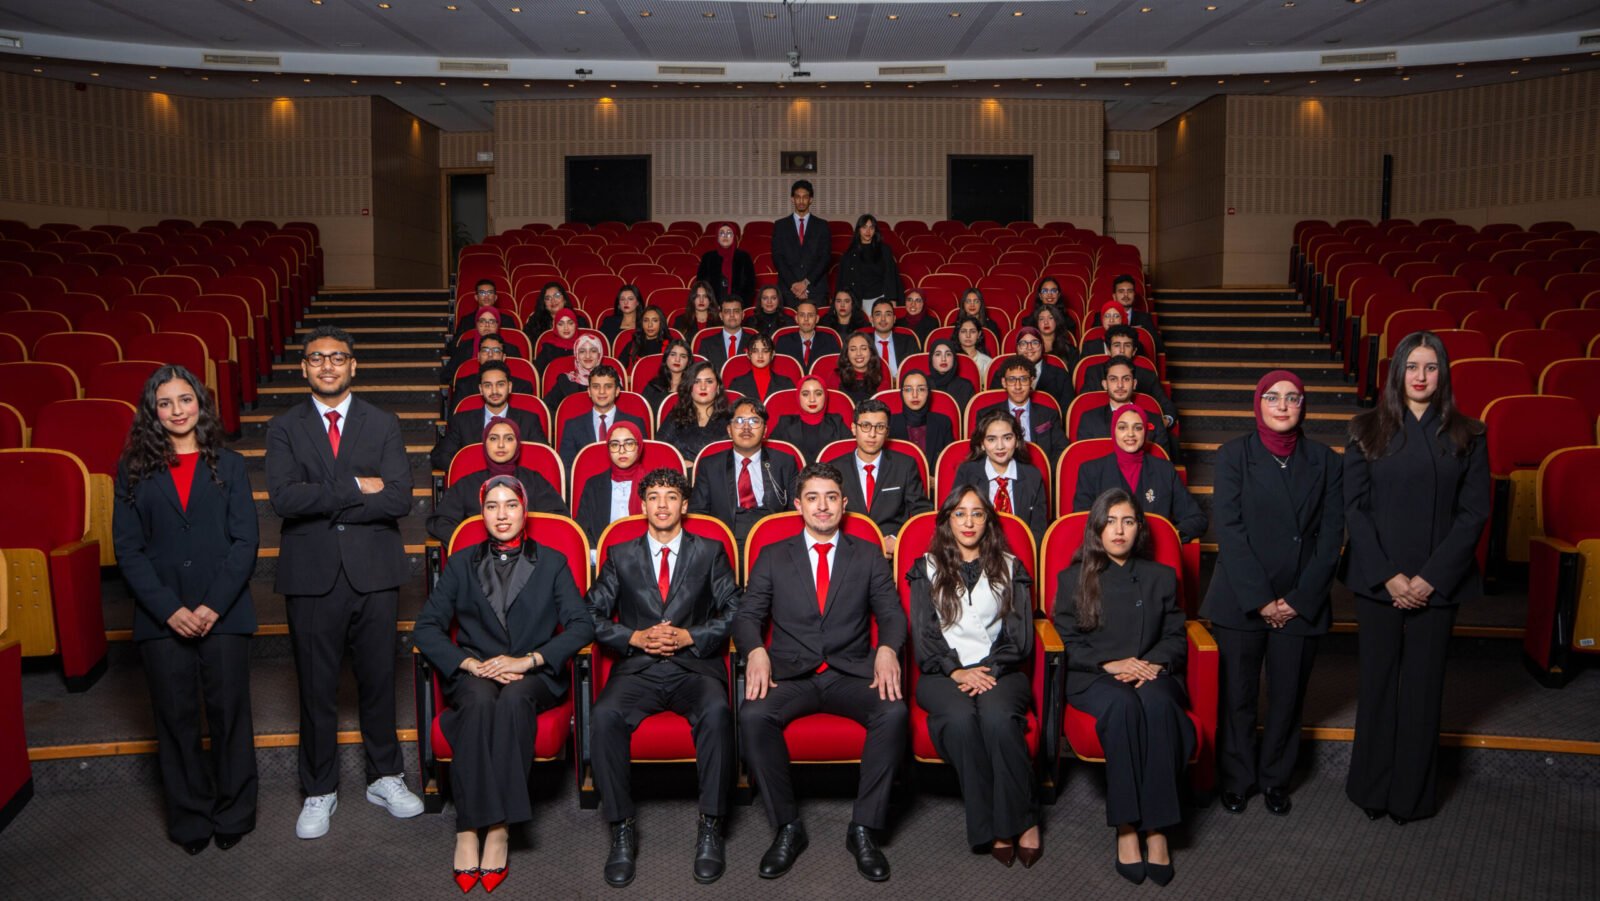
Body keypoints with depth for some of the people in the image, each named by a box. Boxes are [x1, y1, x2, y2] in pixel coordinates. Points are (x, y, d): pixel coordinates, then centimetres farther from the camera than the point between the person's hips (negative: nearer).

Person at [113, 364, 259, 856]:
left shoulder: (228, 465, 5)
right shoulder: (134, 470, 6)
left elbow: (245, 541, -1)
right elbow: (127, 548, 1)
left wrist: (213, 606, -12)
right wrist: (170, 610, -10)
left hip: (223, 614, 0)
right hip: (161, 618, 1)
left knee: (229, 713, 4)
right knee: (175, 719, 7)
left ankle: (233, 814, 19)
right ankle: (190, 818, 21)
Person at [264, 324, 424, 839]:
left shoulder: (383, 426, 5)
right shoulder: (284, 429, 4)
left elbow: (399, 499, -9)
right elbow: (284, 498, -12)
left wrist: (324, 504, -11)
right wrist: (356, 488, -14)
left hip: (373, 571, 1)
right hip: (311, 575, 0)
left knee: (378, 679, 11)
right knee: (316, 687, 8)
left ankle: (385, 777, 28)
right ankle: (319, 791, 24)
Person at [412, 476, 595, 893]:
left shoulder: (552, 562, 12)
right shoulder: (461, 563, 16)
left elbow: (582, 625, 0)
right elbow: (426, 627, 5)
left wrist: (527, 661, -14)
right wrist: (471, 664, -12)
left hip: (534, 676, -1)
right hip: (475, 673, 1)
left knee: (514, 698, -36)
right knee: (479, 701, -35)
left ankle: (498, 830, -36)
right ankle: (468, 831, -36)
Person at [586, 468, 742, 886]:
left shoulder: (710, 553, 13)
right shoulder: (620, 556, 16)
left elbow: (733, 611, 6)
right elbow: (593, 614, 10)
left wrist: (689, 637, -9)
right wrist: (635, 638, -6)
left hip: (695, 665, -1)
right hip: (638, 667, 1)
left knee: (716, 711, -35)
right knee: (604, 716, -31)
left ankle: (710, 827, -23)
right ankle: (622, 831, -19)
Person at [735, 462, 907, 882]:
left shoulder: (869, 555, 14)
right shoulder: (773, 557, 13)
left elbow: (891, 613, 5)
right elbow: (747, 614, 5)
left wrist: (887, 649, -18)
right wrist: (756, 651, -17)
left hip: (852, 672, 0)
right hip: (790, 674, 0)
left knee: (894, 712, -31)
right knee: (753, 714, -31)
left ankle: (864, 828, -17)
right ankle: (787, 827, -14)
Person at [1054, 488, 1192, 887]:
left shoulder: (1161, 577, 18)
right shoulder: (1073, 579, 12)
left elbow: (1176, 637, 12)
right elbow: (1068, 642, 6)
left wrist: (1154, 663, -10)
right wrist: (1109, 664, -11)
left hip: (1152, 674, 1)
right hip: (1093, 679, -1)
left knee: (1156, 703, -36)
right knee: (1122, 704, -38)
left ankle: (1156, 828, -33)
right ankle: (1126, 826, -32)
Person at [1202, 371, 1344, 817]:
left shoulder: (1325, 460, 4)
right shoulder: (1234, 454, -1)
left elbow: (1331, 535, 2)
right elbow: (1229, 530, -7)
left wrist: (1300, 599, -6)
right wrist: (1260, 598, -11)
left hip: (1302, 604, 2)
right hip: (1240, 600, -1)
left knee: (1287, 696, 9)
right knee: (1237, 696, 4)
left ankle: (1276, 779, 28)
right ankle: (1236, 778, 22)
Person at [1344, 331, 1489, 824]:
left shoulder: (1467, 436, 3)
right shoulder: (1367, 431, 1)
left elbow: (1474, 512, -1)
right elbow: (1355, 508, -2)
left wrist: (1432, 576, -11)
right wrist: (1387, 575, -11)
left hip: (1437, 582, 0)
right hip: (1377, 578, 0)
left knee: (1423, 686, 7)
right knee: (1378, 682, 8)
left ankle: (1413, 794, 21)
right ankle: (1373, 788, 20)